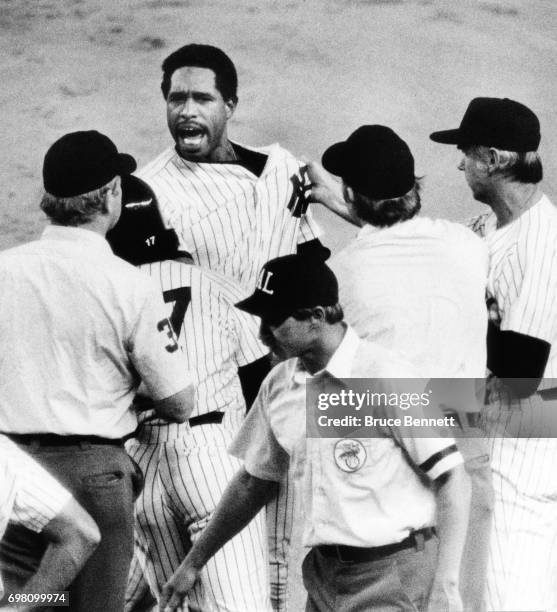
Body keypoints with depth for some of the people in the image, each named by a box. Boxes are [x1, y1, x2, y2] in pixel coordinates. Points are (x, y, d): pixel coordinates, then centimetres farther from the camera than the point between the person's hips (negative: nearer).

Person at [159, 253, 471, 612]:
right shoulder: (278, 387, 7)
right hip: (324, 574, 6)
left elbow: (452, 477, -12)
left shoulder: (383, 375, -12)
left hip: (392, 572, -6)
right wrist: (194, 564, 20)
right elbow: (254, 482, 20)